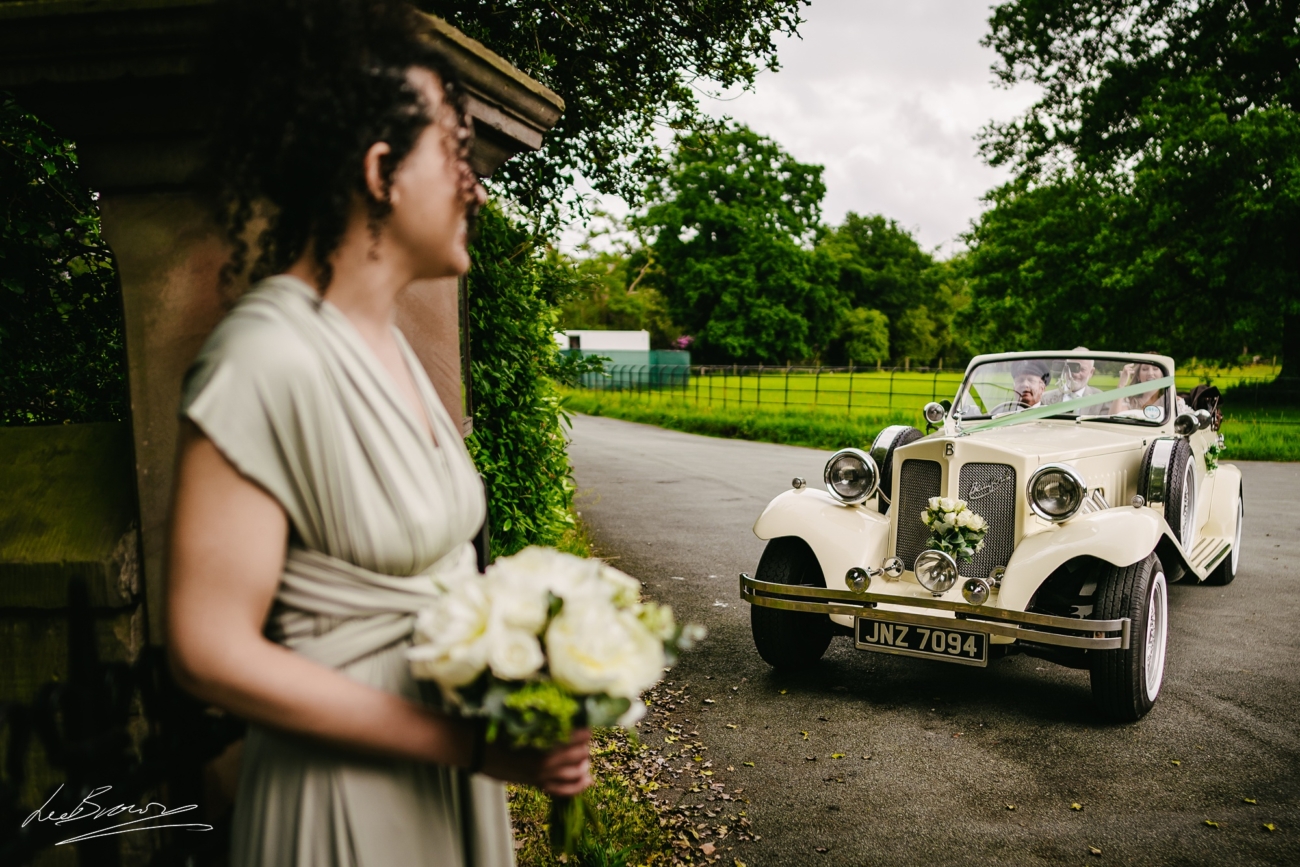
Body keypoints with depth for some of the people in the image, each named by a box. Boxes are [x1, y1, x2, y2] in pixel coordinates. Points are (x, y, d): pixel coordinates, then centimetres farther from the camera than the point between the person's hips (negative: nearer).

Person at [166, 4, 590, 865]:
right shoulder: (268, 357, -21)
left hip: (450, 763, 8)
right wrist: (472, 743, -22)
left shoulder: (389, 341, 4)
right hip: (350, 787, -7)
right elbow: (213, 650, -21)